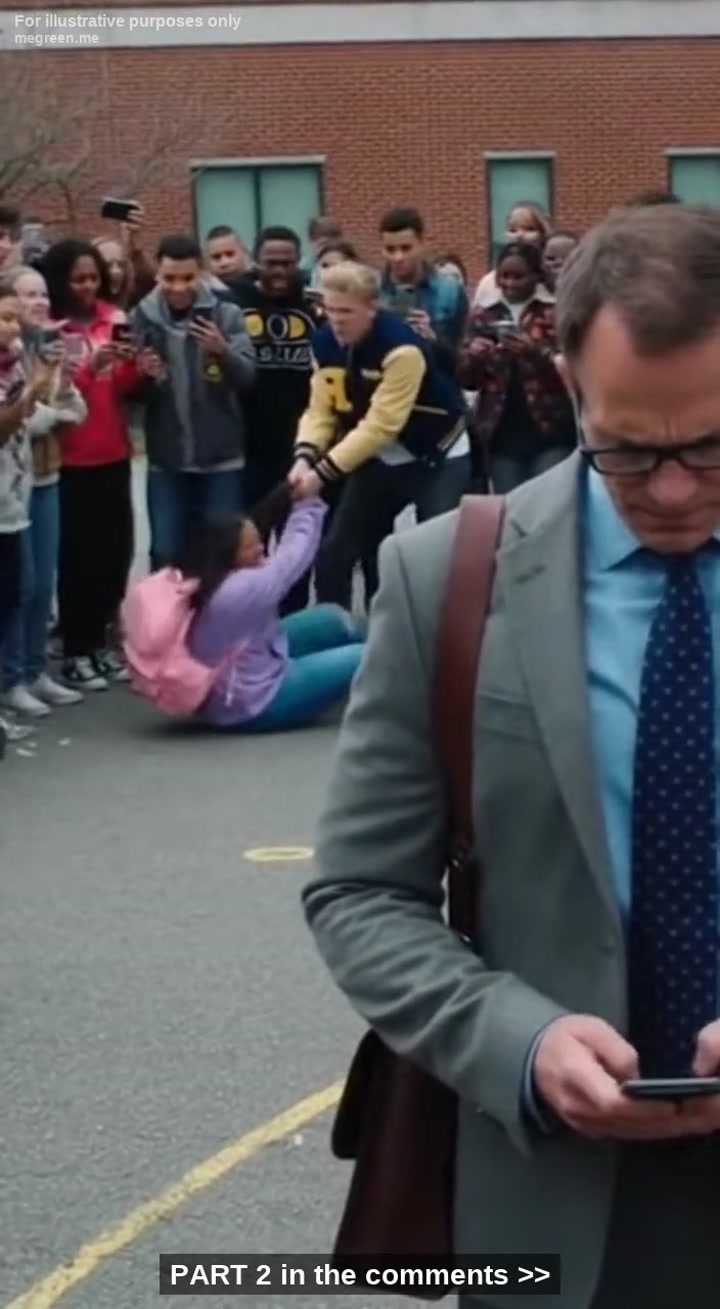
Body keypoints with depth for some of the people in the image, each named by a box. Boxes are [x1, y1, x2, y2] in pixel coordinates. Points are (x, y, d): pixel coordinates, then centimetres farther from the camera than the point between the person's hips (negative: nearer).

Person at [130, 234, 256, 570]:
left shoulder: (226, 314, -5)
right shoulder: (142, 317, -2)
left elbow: (248, 378, -9)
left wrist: (224, 352, -28)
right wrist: (144, 376, -18)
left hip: (222, 458, -1)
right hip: (165, 460, 1)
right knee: (166, 554, 7)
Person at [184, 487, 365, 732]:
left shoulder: (201, 582, -4)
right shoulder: (243, 588, -31)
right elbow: (296, 555, -18)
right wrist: (307, 503, -4)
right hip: (256, 705, -10)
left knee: (335, 620, 14)